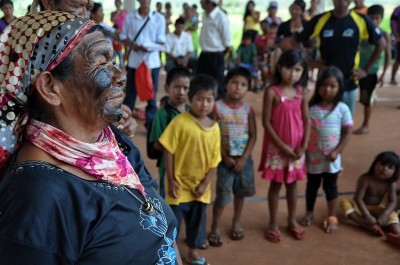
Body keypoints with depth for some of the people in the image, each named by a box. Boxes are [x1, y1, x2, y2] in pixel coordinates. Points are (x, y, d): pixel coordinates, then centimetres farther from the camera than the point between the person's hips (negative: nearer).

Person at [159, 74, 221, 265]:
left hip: (200, 186, 4)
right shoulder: (180, 122, -16)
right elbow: (169, 152, -11)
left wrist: (204, 185, -6)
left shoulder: (214, 127, -4)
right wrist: (171, 180, -11)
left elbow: (214, 161, 0)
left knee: (197, 220, 19)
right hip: (180, 184, -4)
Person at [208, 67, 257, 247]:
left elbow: (253, 136, -2)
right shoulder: (218, 107, -9)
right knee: (222, 194, -1)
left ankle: (236, 222, 36)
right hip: (225, 158, -3)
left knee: (240, 192, 16)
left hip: (244, 158, 3)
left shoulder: (248, 109, -2)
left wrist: (243, 158, -10)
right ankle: (214, 228, 15)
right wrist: (225, 157, -12)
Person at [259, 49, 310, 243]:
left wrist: (304, 146, -7)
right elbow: (266, 122, -13)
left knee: (292, 183, 16)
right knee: (276, 184, 8)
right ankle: (273, 223, 21)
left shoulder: (301, 92, 1)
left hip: (296, 147, 4)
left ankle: (292, 221, 31)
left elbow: (306, 120, 3)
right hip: (277, 146, -4)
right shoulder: (272, 92, -12)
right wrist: (282, 145, -16)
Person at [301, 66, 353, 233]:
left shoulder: (342, 109, -9)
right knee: (312, 185, 18)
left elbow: (347, 133, -5)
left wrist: (337, 152, -12)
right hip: (313, 156, 1)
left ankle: (332, 218, 26)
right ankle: (309, 213, 37)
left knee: (330, 187, 12)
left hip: (331, 158, -1)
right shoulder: (311, 108, -8)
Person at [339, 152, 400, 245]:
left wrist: (384, 215, -38)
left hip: (377, 209, 3)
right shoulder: (365, 179, -25)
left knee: (392, 214, -23)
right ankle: (370, 227, -43)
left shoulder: (391, 184, -12)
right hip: (361, 207, -3)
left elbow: (392, 202, -18)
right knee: (345, 203, -31)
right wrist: (368, 216, -39)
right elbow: (358, 199, -30)